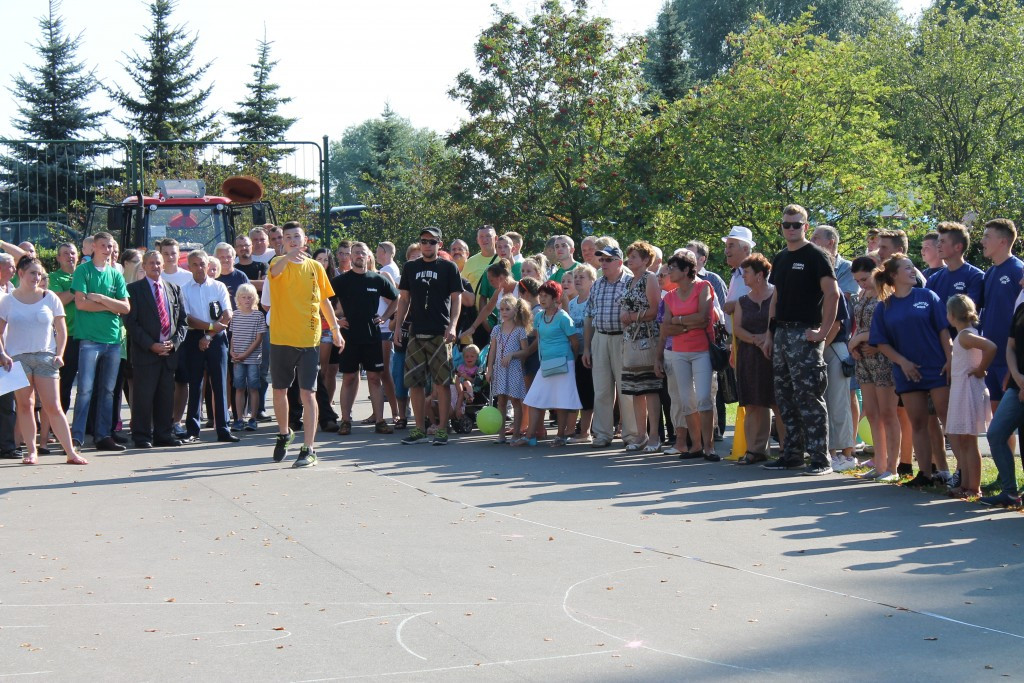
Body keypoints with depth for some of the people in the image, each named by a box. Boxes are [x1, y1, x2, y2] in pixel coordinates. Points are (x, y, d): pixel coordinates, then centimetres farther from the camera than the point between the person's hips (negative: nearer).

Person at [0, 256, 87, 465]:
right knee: (25, 405, 1)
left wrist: (59, 354, -2)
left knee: (53, 407, -4)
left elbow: (61, 330, 8)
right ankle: (31, 451, 7)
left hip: (45, 357, 0)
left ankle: (71, 452, -4)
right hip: (17, 357, 0)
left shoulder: (50, 298, 6)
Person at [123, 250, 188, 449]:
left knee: (166, 397, 6)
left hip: (170, 352, 4)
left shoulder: (174, 289, 16)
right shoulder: (134, 289, 2)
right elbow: (131, 322, -5)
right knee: (143, 396, -4)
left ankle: (164, 434, 14)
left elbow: (183, 321, 15)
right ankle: (142, 436, 2)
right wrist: (151, 345, -13)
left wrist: (174, 342, -2)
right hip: (145, 352, -4)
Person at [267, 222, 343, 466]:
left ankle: (308, 449, -4)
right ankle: (284, 433, 36)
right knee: (279, 390, 11)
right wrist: (288, 256, -48)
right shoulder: (280, 263, -1)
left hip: (309, 339, 0)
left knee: (307, 393, -5)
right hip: (281, 338, 0)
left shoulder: (316, 267, 6)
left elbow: (325, 301, 15)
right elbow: (275, 271, -27)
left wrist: (335, 330, 14)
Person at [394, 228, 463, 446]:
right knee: (414, 382, 3)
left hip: (440, 334, -4)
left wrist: (452, 326, -12)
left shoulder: (448, 268, 3)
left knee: (442, 382, -4)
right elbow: (404, 299, 16)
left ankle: (442, 430, 1)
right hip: (416, 333, 4)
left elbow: (456, 298, 0)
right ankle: (419, 430, 11)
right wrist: (398, 326, 7)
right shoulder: (411, 268, 13)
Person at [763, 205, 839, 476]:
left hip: (804, 334, -8)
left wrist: (823, 331, -17)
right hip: (781, 333, 8)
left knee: (808, 397, -9)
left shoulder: (814, 256, -6)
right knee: (784, 397, 10)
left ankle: (820, 458, -7)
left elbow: (832, 294, -13)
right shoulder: (780, 259, 17)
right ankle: (792, 453, 18)